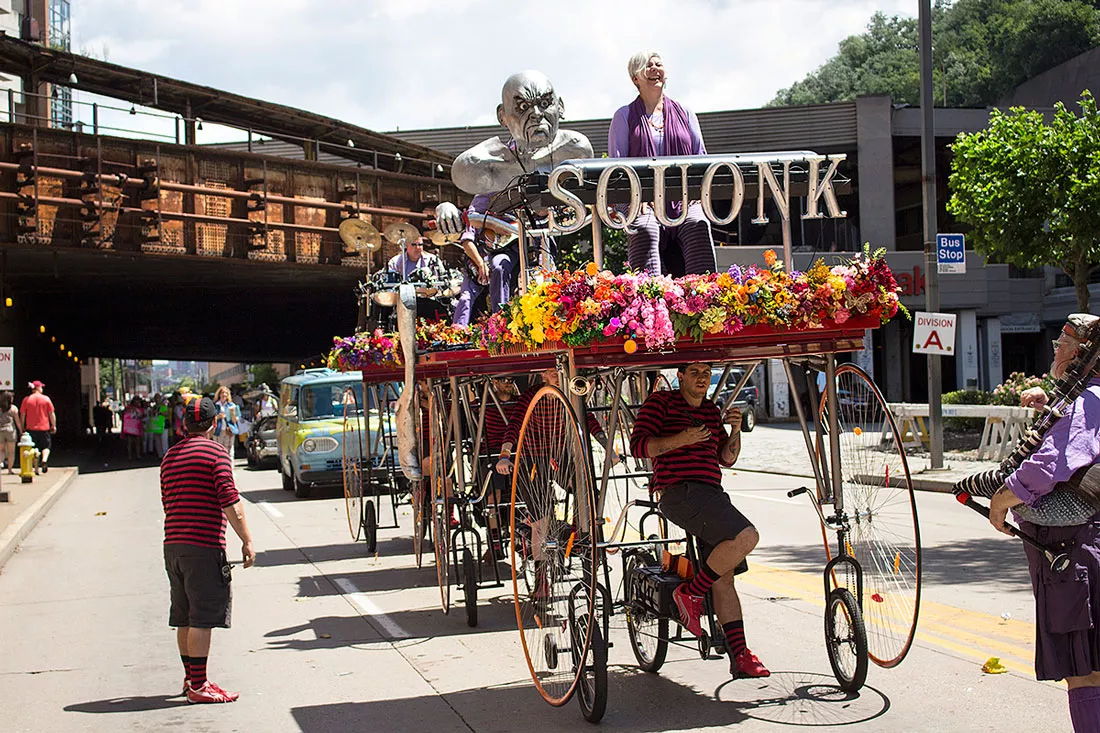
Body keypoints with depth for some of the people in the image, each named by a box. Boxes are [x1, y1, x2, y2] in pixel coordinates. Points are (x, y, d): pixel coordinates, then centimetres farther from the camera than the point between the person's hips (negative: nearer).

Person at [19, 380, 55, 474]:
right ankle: (44, 460, -16)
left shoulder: (26, 399, 0)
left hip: (31, 428, 1)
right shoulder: (46, 399, -2)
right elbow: (52, 414, -2)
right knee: (46, 446, 12)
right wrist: (54, 425, 7)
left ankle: (36, 469, 5)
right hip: (44, 427, -1)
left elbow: (22, 415, 1)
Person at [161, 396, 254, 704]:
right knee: (202, 618, -4)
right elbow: (229, 501, -14)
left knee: (184, 617, 15)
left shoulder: (170, 456, 15)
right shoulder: (215, 452, -7)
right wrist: (246, 541, -11)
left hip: (173, 544, 8)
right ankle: (198, 686, -3)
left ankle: (191, 679, 24)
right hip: (204, 544, -8)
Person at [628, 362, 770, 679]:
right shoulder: (661, 402, 1)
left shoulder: (711, 410, 22)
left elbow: (727, 458, 25)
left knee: (724, 578, 4)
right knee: (746, 536, -24)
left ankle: (739, 655, 6)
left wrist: (735, 431, 5)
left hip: (711, 493, 8)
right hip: (680, 493, -8)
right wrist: (680, 439, -20)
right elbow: (638, 445, -8)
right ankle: (690, 593, -10)